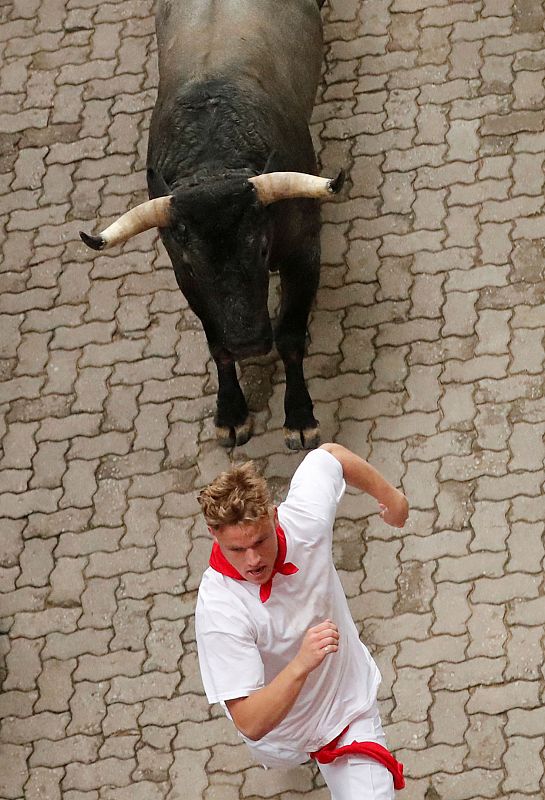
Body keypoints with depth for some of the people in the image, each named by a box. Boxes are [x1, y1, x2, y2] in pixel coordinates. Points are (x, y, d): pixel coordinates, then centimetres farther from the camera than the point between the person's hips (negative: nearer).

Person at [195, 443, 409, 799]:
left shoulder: (304, 519, -29)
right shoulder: (218, 610, -40)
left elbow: (330, 454, -5)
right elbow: (251, 725, -41)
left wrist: (390, 496, 9)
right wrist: (301, 665, -55)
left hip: (351, 702, 1)